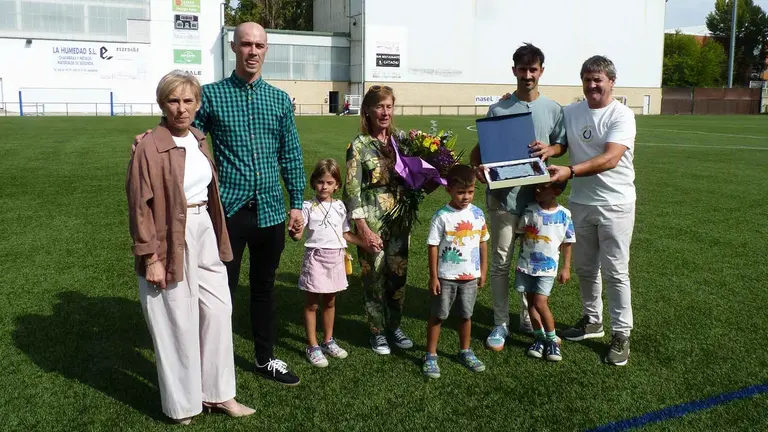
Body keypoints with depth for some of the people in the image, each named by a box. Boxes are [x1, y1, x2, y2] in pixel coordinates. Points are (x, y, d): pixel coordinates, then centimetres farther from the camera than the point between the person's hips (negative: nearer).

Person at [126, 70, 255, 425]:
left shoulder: (198, 140, 7)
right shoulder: (149, 148, -16)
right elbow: (140, 207, -15)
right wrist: (151, 259, -16)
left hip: (204, 237, 8)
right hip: (171, 243, -7)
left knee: (218, 312, 12)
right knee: (178, 324, 5)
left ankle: (217, 393, 28)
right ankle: (183, 404, 25)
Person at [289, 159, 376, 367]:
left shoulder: (340, 206, 5)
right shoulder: (308, 207, -8)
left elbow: (345, 233, 12)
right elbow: (298, 234, -16)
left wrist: (368, 244, 6)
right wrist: (294, 233, -39)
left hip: (336, 258, 4)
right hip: (316, 258, -4)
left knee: (330, 302, 16)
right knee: (312, 303, 5)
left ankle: (328, 341, 30)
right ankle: (312, 346, 13)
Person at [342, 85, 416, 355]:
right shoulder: (359, 145, -7)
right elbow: (352, 190, -10)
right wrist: (364, 229, -15)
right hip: (372, 222, -4)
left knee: (398, 275, 12)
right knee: (375, 277, 5)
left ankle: (394, 325, 29)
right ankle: (377, 331, 22)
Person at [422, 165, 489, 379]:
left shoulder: (477, 214, -2)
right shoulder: (442, 216, -14)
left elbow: (483, 242, 8)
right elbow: (433, 246, -11)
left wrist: (483, 271, 8)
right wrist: (433, 276, -11)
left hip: (470, 276, 4)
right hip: (446, 277, -4)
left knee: (466, 315, 17)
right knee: (438, 315, 7)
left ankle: (465, 352, 34)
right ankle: (430, 356, 18)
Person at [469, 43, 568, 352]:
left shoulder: (553, 109, 5)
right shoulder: (499, 109, -1)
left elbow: (563, 145, 13)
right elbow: (482, 147, 1)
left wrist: (550, 150, -10)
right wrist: (477, 165, -21)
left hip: (538, 195, 3)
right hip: (504, 195, -2)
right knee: (501, 262, 3)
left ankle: (529, 317, 30)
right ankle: (500, 324, 15)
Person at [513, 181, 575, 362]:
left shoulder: (564, 215, -6)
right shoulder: (530, 210, -4)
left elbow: (567, 243, 2)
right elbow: (521, 234, 4)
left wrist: (566, 268, 2)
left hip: (548, 268, -2)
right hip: (526, 265, 2)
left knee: (540, 302, -10)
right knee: (531, 302, 9)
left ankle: (552, 339, 8)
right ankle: (540, 337, 24)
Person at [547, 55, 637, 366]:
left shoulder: (621, 115, -11)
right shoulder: (570, 113, 6)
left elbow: (610, 159, -23)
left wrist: (570, 171, -36)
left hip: (614, 204, -5)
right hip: (580, 202, 5)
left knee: (615, 271, 1)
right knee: (584, 267, 16)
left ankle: (621, 334, 13)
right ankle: (592, 320, 34)